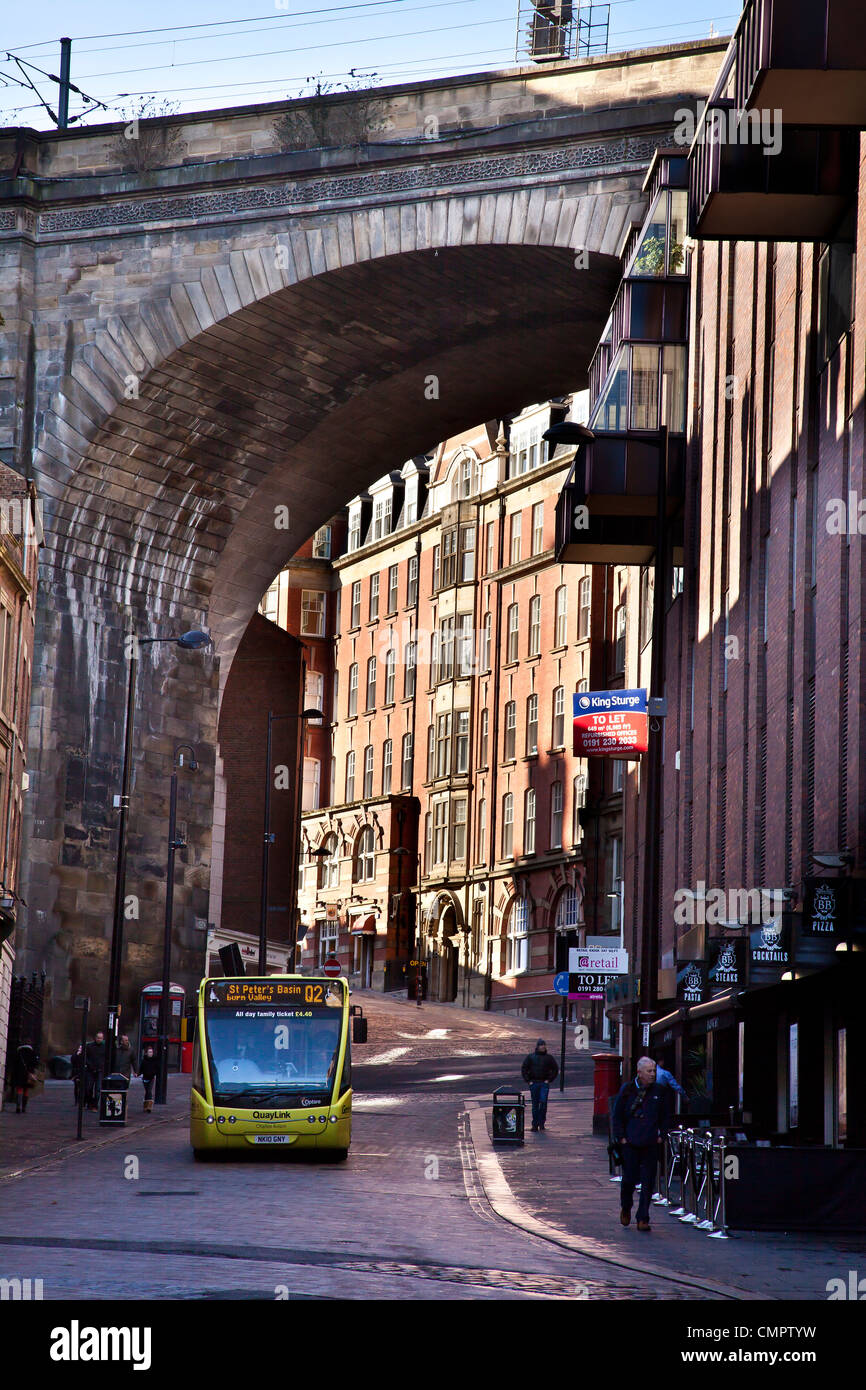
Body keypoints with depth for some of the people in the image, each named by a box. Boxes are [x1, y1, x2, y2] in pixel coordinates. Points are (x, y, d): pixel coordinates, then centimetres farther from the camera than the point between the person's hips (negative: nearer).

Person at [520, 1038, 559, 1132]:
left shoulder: (548, 1057, 6)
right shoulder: (530, 1057, 4)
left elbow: (555, 1070, 12)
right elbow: (524, 1069, 7)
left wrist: (549, 1079, 2)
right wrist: (528, 1080, -1)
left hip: (544, 1083, 0)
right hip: (533, 1083, 0)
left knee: (543, 1102, -14)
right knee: (535, 1104, 4)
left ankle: (541, 1122, -2)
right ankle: (535, 1125, 11)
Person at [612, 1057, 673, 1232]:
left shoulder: (660, 1091, 5)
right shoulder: (627, 1090, 1)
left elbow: (667, 1116, 13)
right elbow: (617, 1115, 6)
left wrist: (661, 1135, 3)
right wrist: (621, 1137, -1)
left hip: (651, 1144, 1)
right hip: (630, 1143, -1)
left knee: (648, 1182, -2)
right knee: (630, 1179, 1)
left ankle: (643, 1219, 4)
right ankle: (626, 1209, 28)